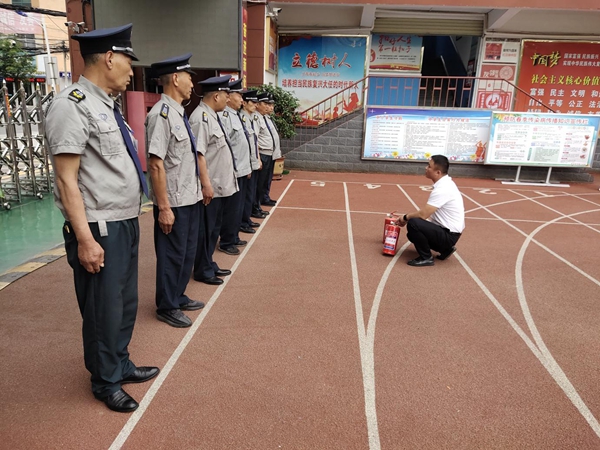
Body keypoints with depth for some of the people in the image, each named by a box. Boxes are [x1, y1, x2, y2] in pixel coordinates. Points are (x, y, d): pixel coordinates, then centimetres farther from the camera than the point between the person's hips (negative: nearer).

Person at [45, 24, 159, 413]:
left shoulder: (107, 107, 11)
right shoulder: (73, 106, -15)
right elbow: (67, 180, -19)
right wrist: (85, 239, -21)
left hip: (127, 224, 9)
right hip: (101, 231, -9)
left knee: (126, 303, 21)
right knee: (104, 310, 8)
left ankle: (122, 365, 42)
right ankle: (105, 382, 30)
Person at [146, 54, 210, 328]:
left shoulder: (179, 113, 10)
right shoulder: (162, 114, -18)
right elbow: (156, 163, -23)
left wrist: (205, 183, 17)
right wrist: (163, 207, -22)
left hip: (191, 198, 9)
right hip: (174, 202, -9)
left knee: (187, 252, 20)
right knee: (172, 255, 6)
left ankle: (178, 297, 39)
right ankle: (167, 308, 25)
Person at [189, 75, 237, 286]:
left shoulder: (212, 116, 13)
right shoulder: (201, 118, -18)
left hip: (219, 186, 10)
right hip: (210, 187, -10)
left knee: (214, 228, 19)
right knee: (205, 229, 4)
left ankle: (209, 264, 33)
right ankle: (203, 271, 18)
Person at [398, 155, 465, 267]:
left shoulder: (442, 189, -24)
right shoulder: (444, 184, 7)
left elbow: (423, 214, -25)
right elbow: (427, 212, 13)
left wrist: (406, 217, -6)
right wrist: (409, 218, 4)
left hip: (449, 235, -10)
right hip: (446, 230, 10)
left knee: (413, 224, -26)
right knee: (412, 233, 18)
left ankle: (426, 258, -9)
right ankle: (445, 249, 17)